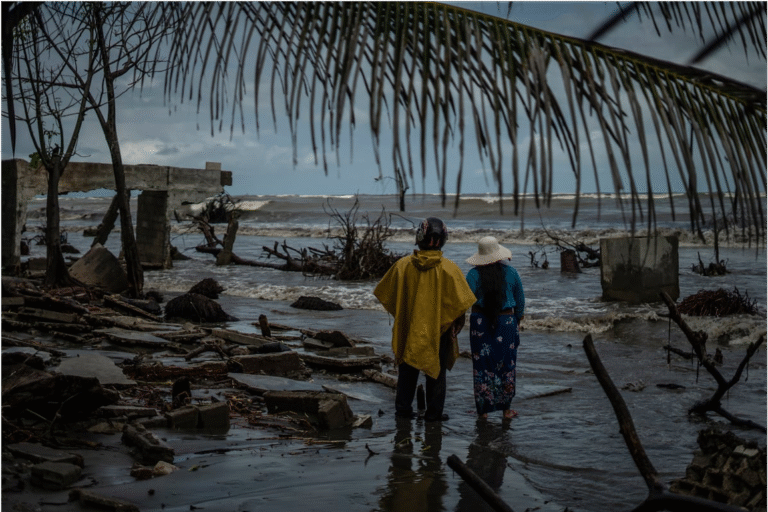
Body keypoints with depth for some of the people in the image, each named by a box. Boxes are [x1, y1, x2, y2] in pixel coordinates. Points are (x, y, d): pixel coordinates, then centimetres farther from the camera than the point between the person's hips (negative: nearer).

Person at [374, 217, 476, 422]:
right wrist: (455, 324, 4)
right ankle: (434, 411, 13)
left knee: (408, 368, 16)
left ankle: (403, 407, 19)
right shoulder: (449, 269, -14)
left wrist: (400, 315, 17)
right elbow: (462, 301, -12)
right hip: (438, 328, -2)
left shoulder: (403, 265, -8)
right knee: (436, 370, 10)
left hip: (408, 328, 2)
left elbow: (384, 293, 3)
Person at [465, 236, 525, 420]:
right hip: (506, 321, 1)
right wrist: (518, 318, 22)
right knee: (506, 365, 10)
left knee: (482, 366, 6)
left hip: (480, 322, -1)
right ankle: (506, 409, 16)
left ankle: (483, 409, 10)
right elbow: (520, 301, 9)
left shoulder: (473, 275, -6)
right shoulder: (511, 272, -1)